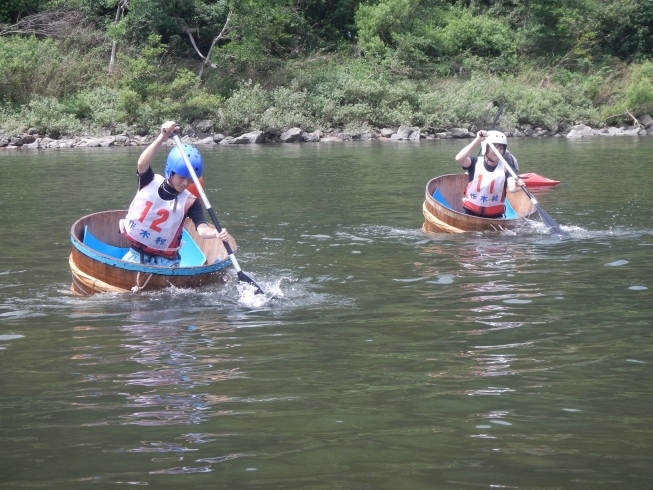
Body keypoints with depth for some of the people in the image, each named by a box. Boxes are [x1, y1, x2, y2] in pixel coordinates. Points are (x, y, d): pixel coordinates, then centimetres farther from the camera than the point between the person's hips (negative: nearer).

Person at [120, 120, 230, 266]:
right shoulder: (150, 182, -4)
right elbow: (142, 164, -26)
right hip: (136, 254, 1)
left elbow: (201, 228, -20)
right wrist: (162, 137, -38)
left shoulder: (190, 202, -6)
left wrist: (216, 233, -45)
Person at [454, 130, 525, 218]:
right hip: (472, 212, 0)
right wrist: (477, 140, -30)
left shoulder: (505, 168, -7)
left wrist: (515, 187, -48)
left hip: (495, 215, 1)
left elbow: (510, 188, -23)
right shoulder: (476, 163, -8)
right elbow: (459, 159, -28)